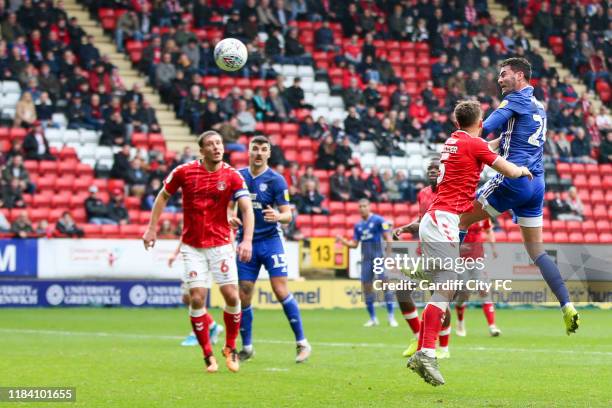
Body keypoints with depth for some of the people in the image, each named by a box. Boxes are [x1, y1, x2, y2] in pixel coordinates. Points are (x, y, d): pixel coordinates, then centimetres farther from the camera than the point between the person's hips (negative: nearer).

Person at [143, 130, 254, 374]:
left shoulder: (232, 176, -6)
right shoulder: (184, 172, -5)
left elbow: (247, 209, -12)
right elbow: (163, 197, 9)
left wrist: (247, 240, -26)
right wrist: (152, 228, 6)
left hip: (220, 243, 0)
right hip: (192, 246, 0)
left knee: (231, 296, -7)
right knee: (197, 298, -9)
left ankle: (230, 348, 15)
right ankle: (208, 355, 5)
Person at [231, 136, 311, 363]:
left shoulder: (276, 180, -5)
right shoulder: (238, 176, 5)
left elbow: (288, 215, -8)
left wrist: (278, 216, -31)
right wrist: (230, 218, -7)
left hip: (270, 240, -3)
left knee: (280, 290, -13)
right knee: (244, 296, 2)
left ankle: (302, 343, -5)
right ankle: (247, 347, 15)